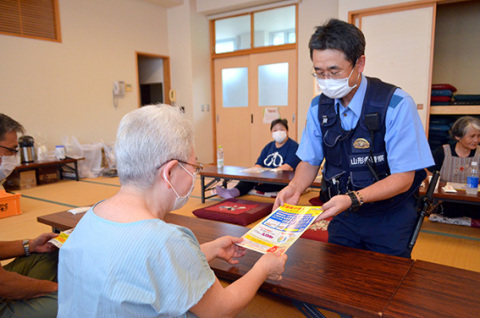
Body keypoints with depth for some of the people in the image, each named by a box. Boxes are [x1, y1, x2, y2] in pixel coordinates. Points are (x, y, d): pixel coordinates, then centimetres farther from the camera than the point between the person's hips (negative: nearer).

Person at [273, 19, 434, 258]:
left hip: (389, 220, -3)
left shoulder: (397, 105, -20)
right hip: (342, 216, 4)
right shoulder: (318, 107, -5)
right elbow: (310, 160, 2)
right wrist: (295, 187, -18)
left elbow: (403, 178, -19)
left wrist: (352, 199, -33)